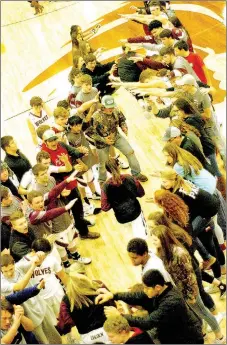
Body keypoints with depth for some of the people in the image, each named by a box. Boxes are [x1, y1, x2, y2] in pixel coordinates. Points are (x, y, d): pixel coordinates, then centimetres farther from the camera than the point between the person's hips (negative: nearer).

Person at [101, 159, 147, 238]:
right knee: (140, 236, 9)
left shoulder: (106, 186, -19)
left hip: (121, 217, 2)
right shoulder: (130, 178, -16)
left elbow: (105, 207, -13)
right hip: (135, 211, -2)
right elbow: (141, 193, -1)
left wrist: (114, 202, 4)